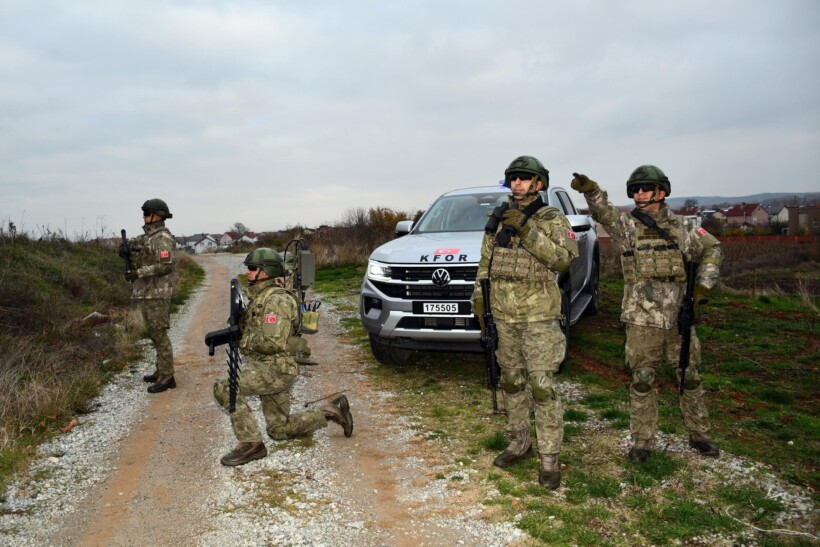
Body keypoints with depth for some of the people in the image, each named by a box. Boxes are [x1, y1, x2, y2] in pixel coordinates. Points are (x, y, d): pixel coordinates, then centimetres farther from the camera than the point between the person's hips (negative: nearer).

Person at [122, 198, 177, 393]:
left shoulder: (162, 238, -15)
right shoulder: (147, 236, 15)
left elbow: (165, 266, -23)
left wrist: (138, 273, -23)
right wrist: (126, 247, 0)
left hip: (156, 294, -10)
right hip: (145, 293, 10)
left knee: (159, 334, -7)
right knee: (154, 334, 15)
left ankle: (166, 378, -3)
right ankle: (161, 371, 24)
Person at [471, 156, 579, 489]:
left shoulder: (551, 219, -4)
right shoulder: (498, 220, 10)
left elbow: (563, 260, -19)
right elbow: (485, 263, 15)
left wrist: (526, 230, -24)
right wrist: (479, 299, 7)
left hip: (539, 314, -5)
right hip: (504, 314, 5)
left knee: (542, 384, -6)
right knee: (512, 381, 14)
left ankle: (549, 458, 4)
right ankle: (519, 442, 30)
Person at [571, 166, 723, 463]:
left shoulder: (681, 226, 4)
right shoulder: (626, 225, -4)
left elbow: (712, 250, 14)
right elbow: (603, 211, -24)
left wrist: (701, 289, 3)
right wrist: (589, 189, -45)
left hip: (679, 318, 2)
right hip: (641, 319, -2)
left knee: (690, 378, 13)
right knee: (642, 382, 5)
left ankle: (698, 434, 31)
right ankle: (641, 442, 18)